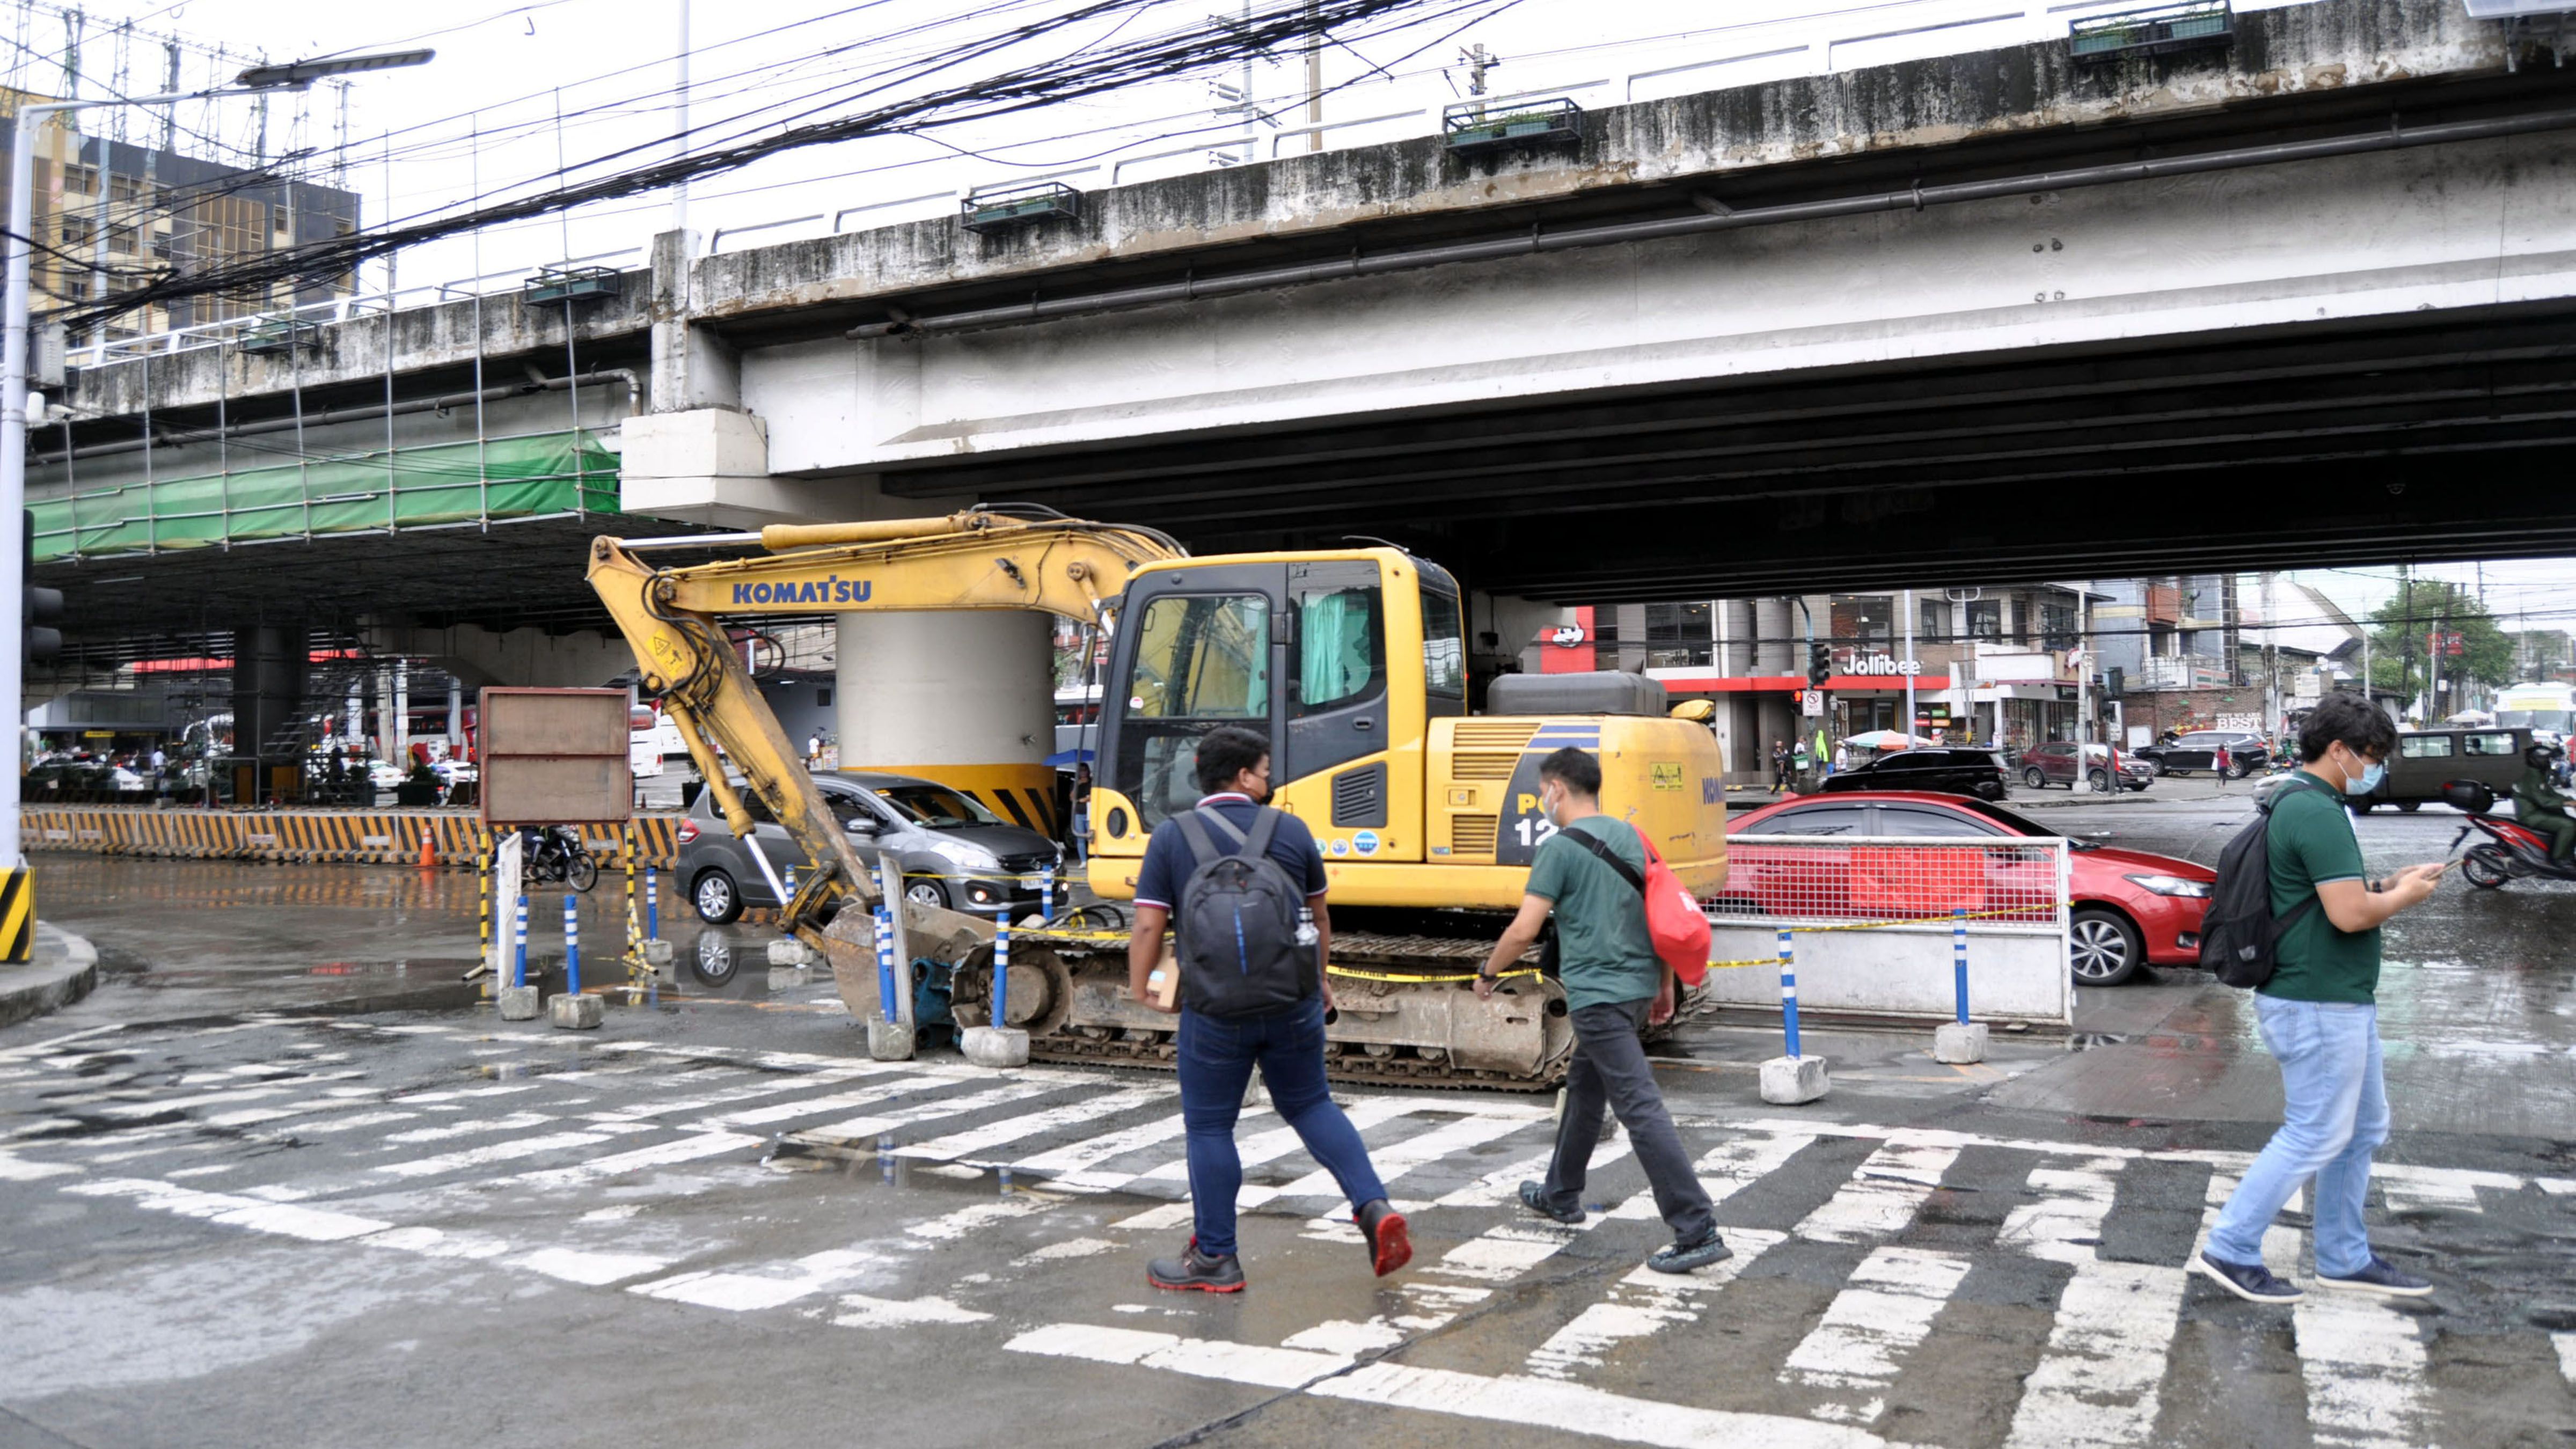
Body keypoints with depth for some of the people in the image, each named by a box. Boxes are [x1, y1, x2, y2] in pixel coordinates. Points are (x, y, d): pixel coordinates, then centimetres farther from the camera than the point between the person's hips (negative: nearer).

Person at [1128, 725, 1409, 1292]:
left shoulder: (1171, 837, -5)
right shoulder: (1292, 830, 3)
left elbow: (1149, 926, -9)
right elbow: (1320, 916, 13)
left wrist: (1140, 992, 4)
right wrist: (1320, 977, 27)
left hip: (1215, 1008, -3)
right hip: (1293, 1002, 3)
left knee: (1209, 1127, 9)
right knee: (1310, 1105, 20)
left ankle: (1215, 1259, 16)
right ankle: (1374, 1206, 8)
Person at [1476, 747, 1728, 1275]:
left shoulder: (1561, 847, -11)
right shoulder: (1630, 836, 12)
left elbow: (1523, 931, -14)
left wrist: (1488, 975, 2)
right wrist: (1665, 986, 24)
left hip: (1598, 997, -9)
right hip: (1638, 987, 9)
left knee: (1641, 1108, -10)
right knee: (1583, 1088, 24)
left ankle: (1698, 1232, -14)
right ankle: (1561, 1196, 39)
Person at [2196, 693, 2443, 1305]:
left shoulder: (2302, 804, 14)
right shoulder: (2317, 813, -20)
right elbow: (2350, 914, -25)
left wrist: (2386, 884, 7)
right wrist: (2405, 895, -7)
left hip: (2343, 999, 11)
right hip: (2320, 1003, -11)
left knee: (2363, 1129, 18)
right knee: (2315, 1135, -3)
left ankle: (2345, 1259, 27)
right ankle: (2230, 1251, 4)